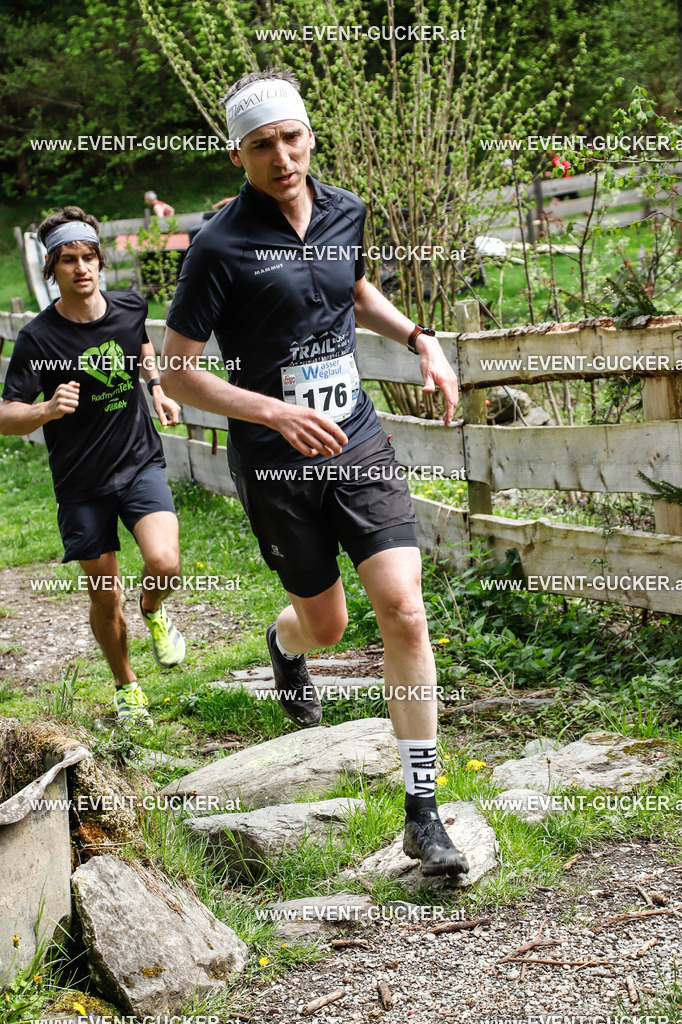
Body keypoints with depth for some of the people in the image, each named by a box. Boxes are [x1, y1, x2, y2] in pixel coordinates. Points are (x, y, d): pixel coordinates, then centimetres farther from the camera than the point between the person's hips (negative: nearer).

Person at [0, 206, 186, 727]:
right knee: (105, 597, 6)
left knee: (164, 563, -22)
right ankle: (126, 686, 32)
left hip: (140, 462, 1)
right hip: (81, 482, -1)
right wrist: (48, 409, -33)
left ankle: (153, 610, 15)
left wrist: (157, 385, 7)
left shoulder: (130, 306, -2)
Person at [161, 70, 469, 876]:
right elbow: (175, 372, -10)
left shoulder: (346, 212, 4)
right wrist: (278, 413, -19)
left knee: (403, 610, -11)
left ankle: (422, 814, -4)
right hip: (275, 466, -3)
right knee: (326, 624, 11)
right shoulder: (220, 246, -13)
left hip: (358, 444, 3)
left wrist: (420, 339, 9)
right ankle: (284, 645, 54)